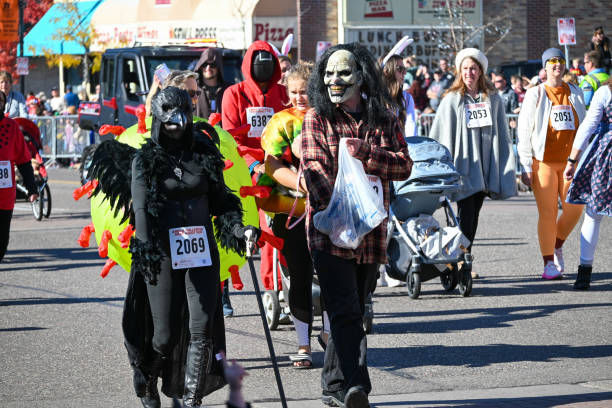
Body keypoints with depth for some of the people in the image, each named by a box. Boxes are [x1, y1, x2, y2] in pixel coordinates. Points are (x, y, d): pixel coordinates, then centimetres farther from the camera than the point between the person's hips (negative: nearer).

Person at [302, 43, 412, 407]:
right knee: (345, 310, -14)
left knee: (354, 310, 11)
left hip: (371, 231, 4)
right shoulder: (317, 120, 2)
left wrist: (359, 150, -13)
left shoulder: (384, 120, 10)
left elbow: (404, 166, 0)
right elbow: (316, 172, -8)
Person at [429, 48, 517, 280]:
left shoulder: (492, 99, 10)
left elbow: (502, 136, 13)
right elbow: (440, 136, 1)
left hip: (485, 164, 3)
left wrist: (506, 168, 8)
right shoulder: (452, 100, 2)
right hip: (463, 164, -3)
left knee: (474, 214, 7)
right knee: (466, 213, -11)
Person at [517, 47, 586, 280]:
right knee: (547, 213, -4)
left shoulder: (575, 94, 12)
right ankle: (550, 263, 5)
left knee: (574, 208, -3)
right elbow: (524, 131, 1)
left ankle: (557, 244, 25)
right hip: (544, 162, -3)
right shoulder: (535, 95, 2)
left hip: (571, 160, 3)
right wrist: (526, 166, -6)